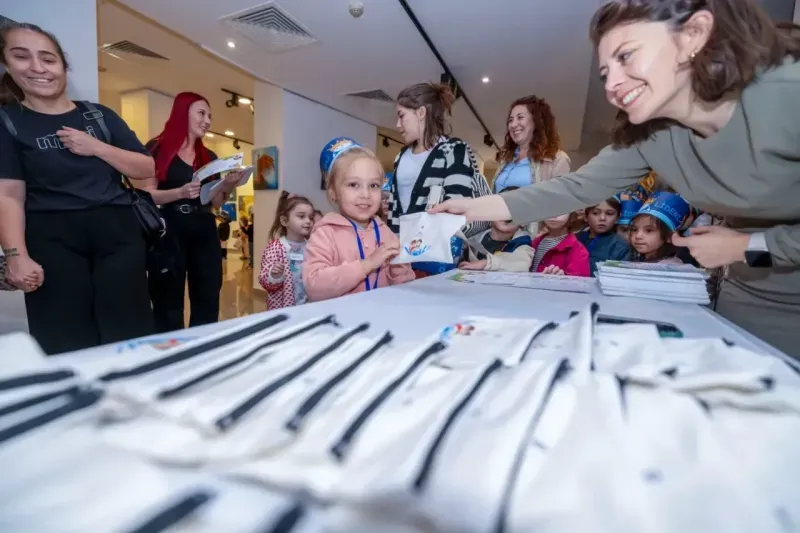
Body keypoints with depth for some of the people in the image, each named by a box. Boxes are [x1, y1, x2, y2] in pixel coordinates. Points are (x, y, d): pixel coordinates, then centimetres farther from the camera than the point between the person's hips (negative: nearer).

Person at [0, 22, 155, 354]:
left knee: (130, 334, -2)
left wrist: (96, 147, -7)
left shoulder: (100, 115, 12)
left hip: (117, 232, 1)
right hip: (51, 239, -1)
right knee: (65, 343, 0)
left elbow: (147, 169, 7)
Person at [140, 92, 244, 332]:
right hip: (169, 232, -5)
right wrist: (180, 192, -21)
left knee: (207, 305, 5)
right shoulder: (158, 148, 1)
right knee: (169, 308, 0)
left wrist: (229, 185, -2)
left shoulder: (210, 157, 16)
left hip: (205, 234, 5)